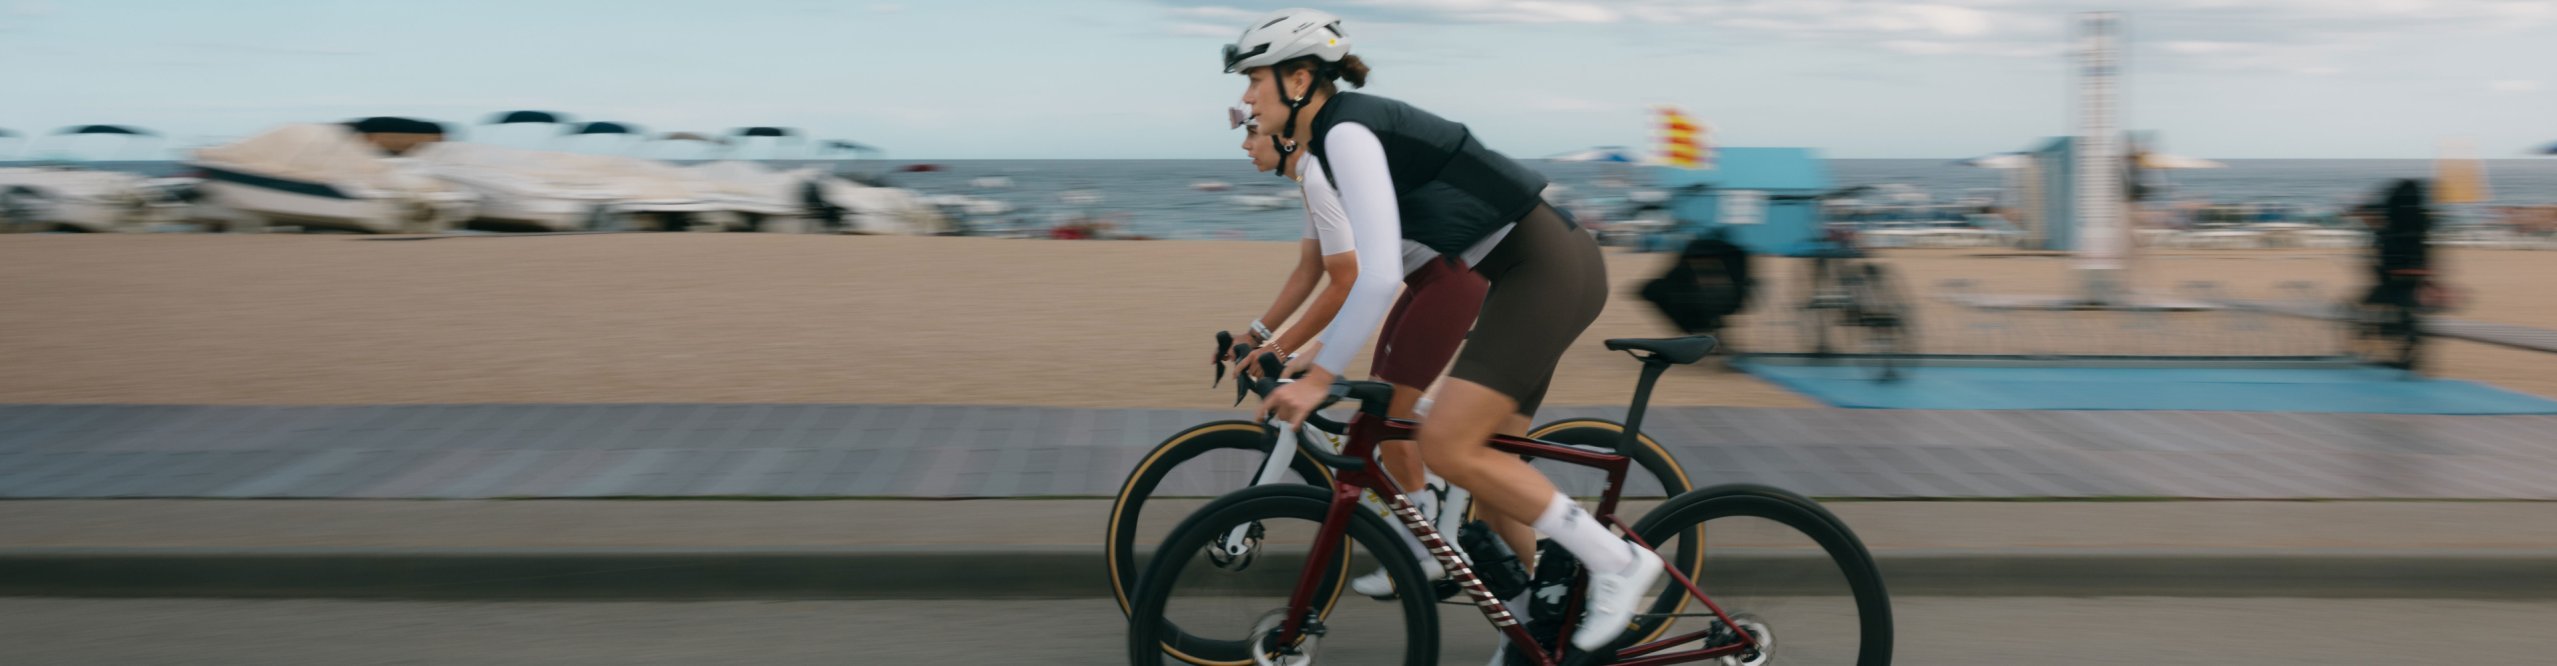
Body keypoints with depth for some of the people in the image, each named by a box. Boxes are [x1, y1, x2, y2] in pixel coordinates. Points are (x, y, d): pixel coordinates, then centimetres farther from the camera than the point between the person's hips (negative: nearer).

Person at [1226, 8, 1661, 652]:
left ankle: (1617, 560, -6)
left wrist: (1318, 377, -18)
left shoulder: (1347, 130, -16)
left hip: (1549, 267, -10)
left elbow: (1379, 276, -25)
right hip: (1537, 267, 10)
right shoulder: (1337, 134, 14)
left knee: (1446, 446, -15)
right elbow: (1365, 268, 23)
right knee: (1483, 457, 11)